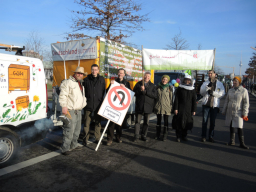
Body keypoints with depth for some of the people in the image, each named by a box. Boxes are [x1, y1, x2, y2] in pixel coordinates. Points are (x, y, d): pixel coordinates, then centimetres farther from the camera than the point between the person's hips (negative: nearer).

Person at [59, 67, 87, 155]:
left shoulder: (81, 84, 20)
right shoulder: (68, 82, -8)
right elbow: (63, 96, -15)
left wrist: (84, 103, 21)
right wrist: (64, 107, -21)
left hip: (78, 110, 9)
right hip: (70, 111, -9)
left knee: (77, 129, 16)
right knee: (69, 130, -11)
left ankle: (73, 145, 29)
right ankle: (65, 148, -2)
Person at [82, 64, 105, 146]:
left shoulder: (101, 79, 5)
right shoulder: (87, 79, 2)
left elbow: (103, 91, 11)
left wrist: (101, 100, 7)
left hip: (98, 104, 1)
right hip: (88, 104, -1)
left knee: (98, 122, 9)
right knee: (86, 122, 2)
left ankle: (97, 138, 21)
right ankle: (85, 138, 14)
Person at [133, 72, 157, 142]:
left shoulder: (152, 86, 7)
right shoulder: (138, 84, 7)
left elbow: (155, 95, -7)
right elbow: (134, 92, 0)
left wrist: (145, 91, -15)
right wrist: (140, 90, -18)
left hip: (148, 106, 1)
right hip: (139, 106, -1)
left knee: (146, 122, 9)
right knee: (137, 121, 2)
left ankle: (144, 136, 22)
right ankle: (136, 136, 12)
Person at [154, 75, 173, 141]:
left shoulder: (169, 88, -1)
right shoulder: (158, 87, 5)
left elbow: (171, 98, 0)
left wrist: (171, 106, -4)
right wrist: (154, 105, 8)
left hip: (166, 107, -2)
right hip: (158, 106, 2)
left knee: (166, 121, 5)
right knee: (158, 121, 13)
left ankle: (165, 135, 14)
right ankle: (157, 135, 24)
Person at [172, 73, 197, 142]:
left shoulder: (192, 89, 9)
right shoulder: (180, 88, 3)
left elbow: (194, 100, 10)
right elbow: (176, 99, 0)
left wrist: (194, 110, 4)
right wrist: (175, 108, -7)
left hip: (188, 109, 2)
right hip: (180, 108, -2)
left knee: (186, 122, 5)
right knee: (179, 122, -3)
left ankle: (184, 136, 20)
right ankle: (178, 136, 8)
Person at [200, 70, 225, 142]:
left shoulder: (220, 84, 7)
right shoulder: (205, 83, 10)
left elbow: (222, 93, -3)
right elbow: (201, 92, -1)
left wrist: (213, 93, -15)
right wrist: (207, 88, -19)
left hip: (215, 105, 0)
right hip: (206, 104, 0)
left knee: (212, 122, 8)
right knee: (204, 121, 1)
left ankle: (211, 136, 19)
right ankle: (203, 136, 10)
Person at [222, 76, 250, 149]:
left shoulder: (244, 90, -5)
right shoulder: (230, 90, 7)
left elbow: (246, 103, -6)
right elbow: (226, 101, 12)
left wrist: (244, 113, -10)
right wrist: (224, 111, 11)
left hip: (238, 112, -4)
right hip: (230, 112, 4)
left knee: (239, 128, -4)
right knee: (231, 127, 11)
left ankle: (242, 143, 8)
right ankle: (232, 141, 23)